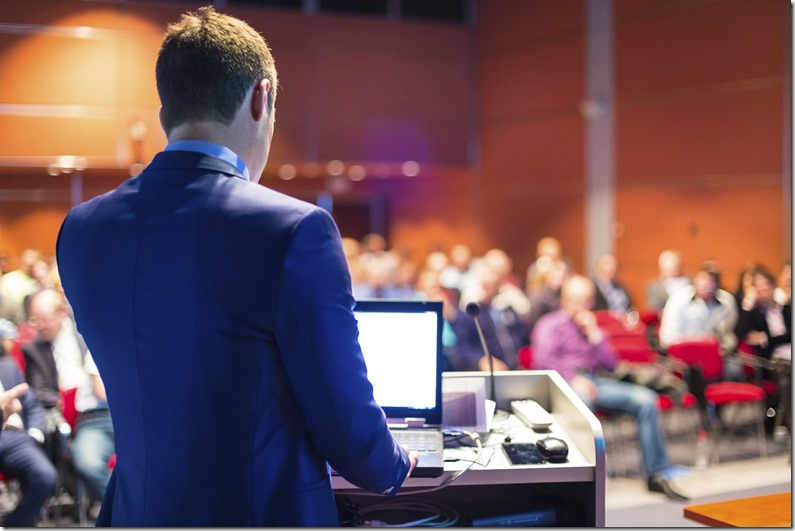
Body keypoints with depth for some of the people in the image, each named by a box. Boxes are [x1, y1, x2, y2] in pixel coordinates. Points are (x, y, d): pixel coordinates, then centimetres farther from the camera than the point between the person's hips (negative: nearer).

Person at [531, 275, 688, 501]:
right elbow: (543, 360, -6)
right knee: (582, 400, -43)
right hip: (565, 382, -5)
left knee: (646, 400, -18)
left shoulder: (591, 327, 29)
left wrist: (593, 333, 8)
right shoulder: (550, 324, 12)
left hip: (596, 381, 5)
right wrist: (573, 379, -18)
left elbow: (611, 364, 17)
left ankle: (655, 474, -15)